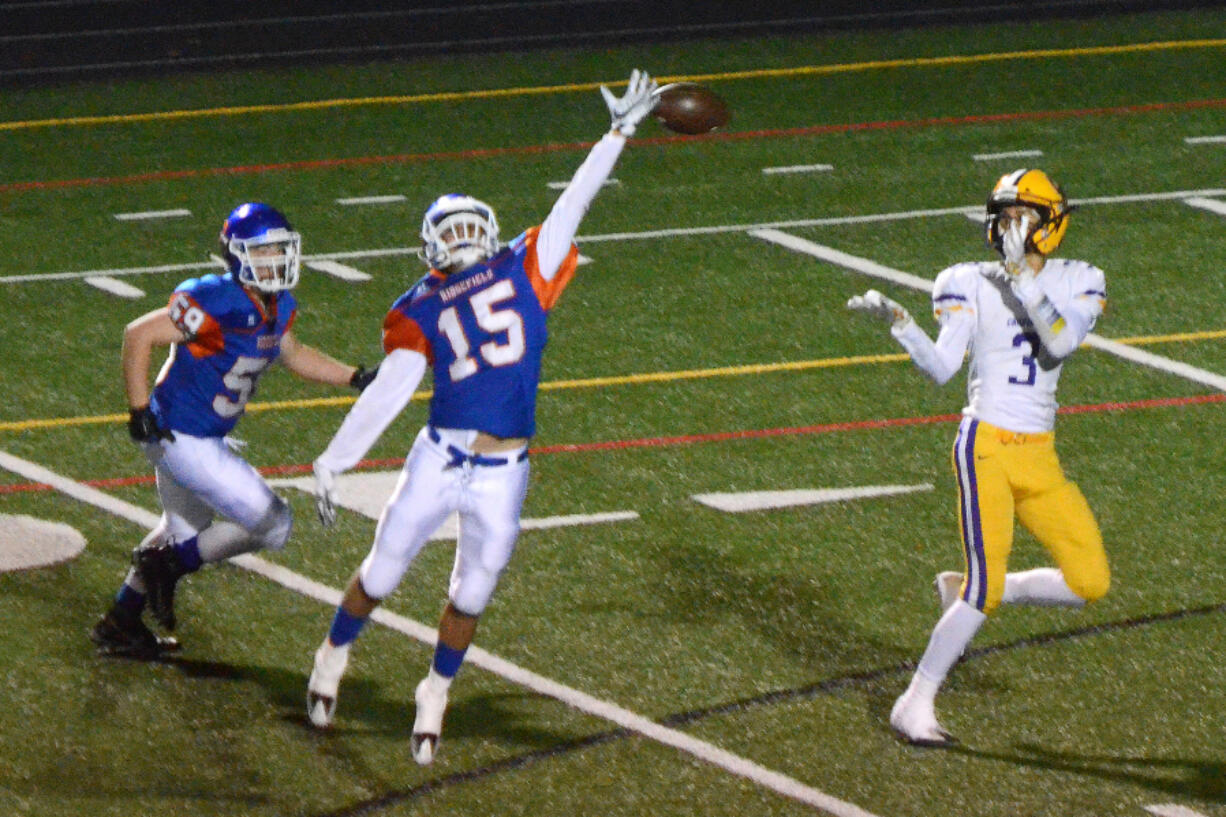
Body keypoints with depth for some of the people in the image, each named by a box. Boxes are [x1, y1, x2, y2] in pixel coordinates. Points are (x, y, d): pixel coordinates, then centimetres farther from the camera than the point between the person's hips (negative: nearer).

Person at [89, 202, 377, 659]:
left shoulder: (278, 308, 0)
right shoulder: (217, 304, -27)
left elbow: (292, 355, 21)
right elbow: (138, 336, -22)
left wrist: (355, 378, 13)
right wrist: (140, 411, -22)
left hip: (205, 438, 10)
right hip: (184, 440, -10)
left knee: (187, 531, 29)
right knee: (272, 526, -6)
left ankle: (120, 625, 42)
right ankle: (167, 565, 7)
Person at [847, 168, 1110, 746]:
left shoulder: (1076, 284, 8)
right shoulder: (972, 285, 2)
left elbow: (1060, 345, -11)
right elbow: (942, 369, -8)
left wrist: (1024, 286, -19)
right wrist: (898, 323, -21)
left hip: (1039, 459, 4)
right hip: (987, 448, -4)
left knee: (1090, 581, 0)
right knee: (986, 584, -14)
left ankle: (964, 592, 18)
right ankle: (915, 705, -4)